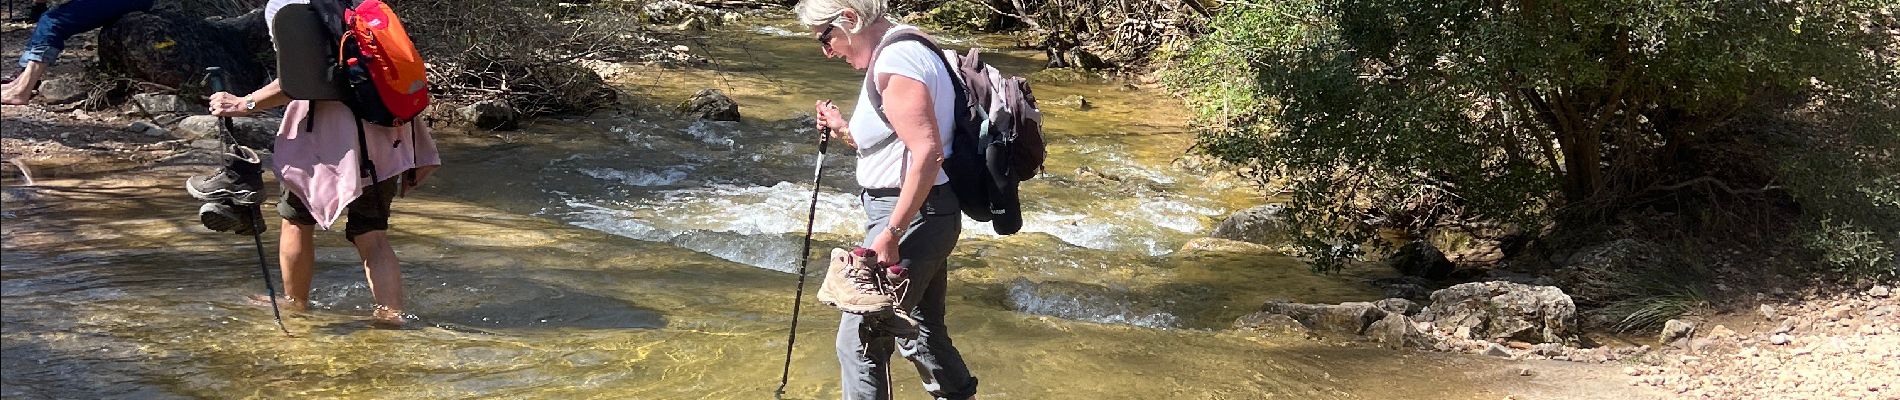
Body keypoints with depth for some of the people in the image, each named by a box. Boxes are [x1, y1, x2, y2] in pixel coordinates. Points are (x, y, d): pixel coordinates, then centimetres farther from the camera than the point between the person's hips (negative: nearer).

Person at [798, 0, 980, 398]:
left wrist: (890, 234, -26)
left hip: (912, 216, -11)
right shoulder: (897, 53, 13)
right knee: (923, 330, 23)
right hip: (925, 216, 11)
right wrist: (846, 131, 9)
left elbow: (927, 152, -27)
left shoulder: (896, 63, -19)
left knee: (861, 340, -5)